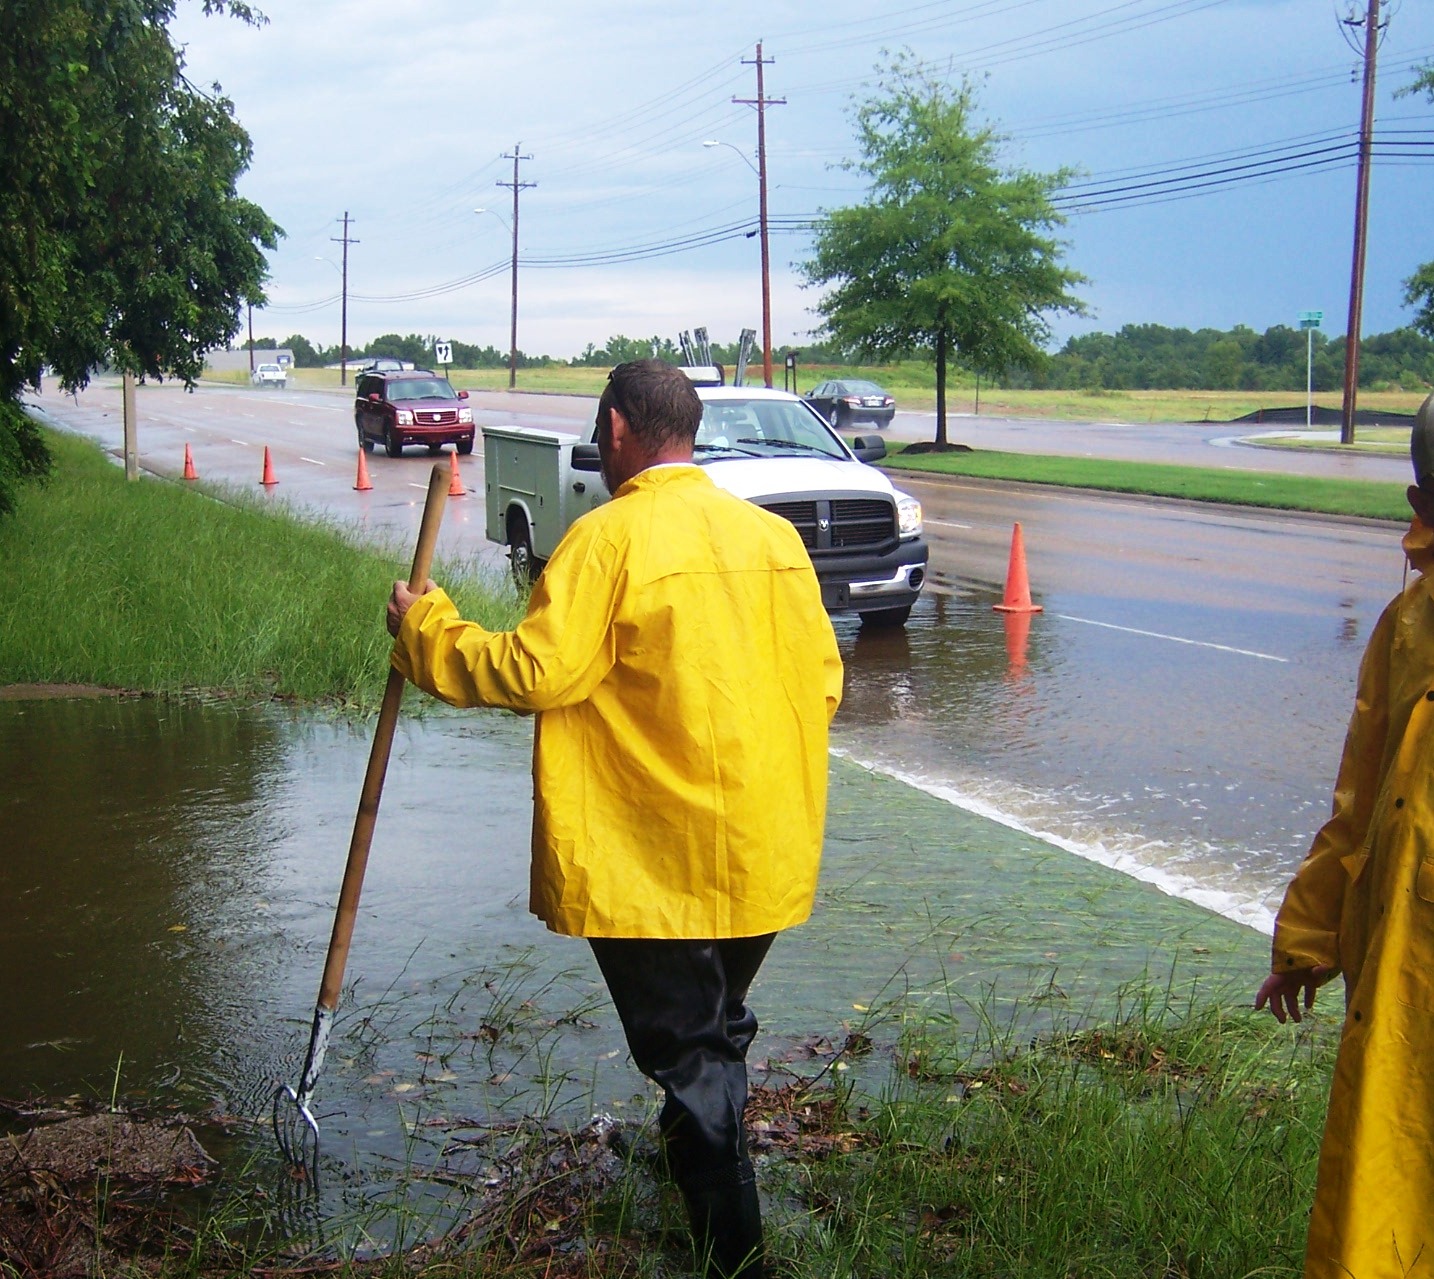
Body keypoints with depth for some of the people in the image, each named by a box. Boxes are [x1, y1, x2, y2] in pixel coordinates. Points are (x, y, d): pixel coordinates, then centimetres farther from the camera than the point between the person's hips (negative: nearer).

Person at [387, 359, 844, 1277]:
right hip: (767, 857, 7)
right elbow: (822, 680, 8)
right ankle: (708, 1167, 46)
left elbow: (538, 671, -20)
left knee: (690, 1060, 4)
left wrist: (425, 631, -5)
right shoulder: (774, 535, 5)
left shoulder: (613, 535, -15)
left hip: (655, 865, -7)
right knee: (720, 1034, 26)